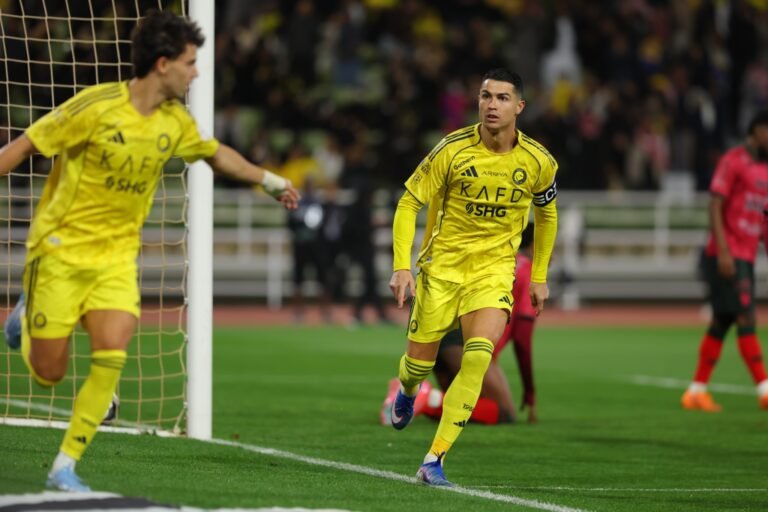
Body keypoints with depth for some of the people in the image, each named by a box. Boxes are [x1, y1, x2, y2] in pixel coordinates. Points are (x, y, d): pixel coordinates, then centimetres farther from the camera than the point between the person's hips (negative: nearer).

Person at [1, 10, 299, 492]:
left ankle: (65, 467, -5)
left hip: (116, 256, 4)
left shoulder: (175, 121, 0)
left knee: (112, 358, -16)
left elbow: (216, 153, 23)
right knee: (48, 373, 1)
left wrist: (270, 180, 32)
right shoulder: (97, 106, -19)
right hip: (61, 249, -4)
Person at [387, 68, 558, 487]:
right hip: (442, 264, 0)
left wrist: (539, 276, 15)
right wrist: (402, 266, -15)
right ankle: (407, 391, 49)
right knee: (420, 361, 6)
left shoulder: (538, 162, -5)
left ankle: (434, 460, -19)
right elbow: (409, 202, -6)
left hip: (494, 269, 0)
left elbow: (546, 213, 14)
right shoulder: (452, 150, -12)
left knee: (478, 356, -23)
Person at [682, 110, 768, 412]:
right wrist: (723, 252, -20)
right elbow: (715, 206, -14)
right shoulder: (733, 161, -9)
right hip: (726, 258, -8)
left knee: (721, 323, 8)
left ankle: (697, 392, 12)